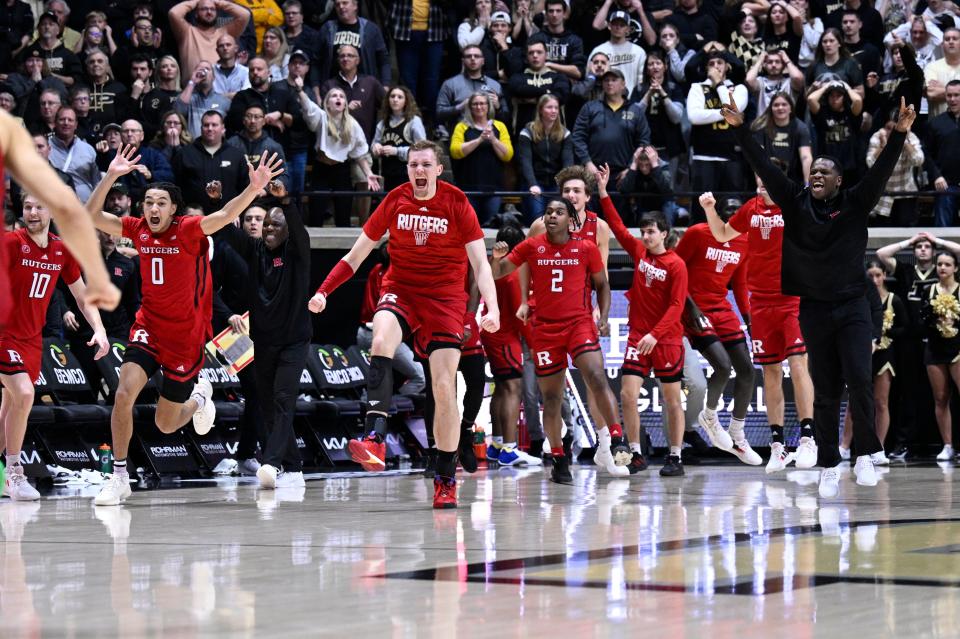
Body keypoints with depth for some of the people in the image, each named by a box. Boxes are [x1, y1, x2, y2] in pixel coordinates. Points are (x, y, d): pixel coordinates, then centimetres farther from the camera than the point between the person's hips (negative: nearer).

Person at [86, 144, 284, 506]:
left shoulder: (189, 230, -14)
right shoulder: (138, 230, -2)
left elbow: (226, 215, -29)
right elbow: (90, 216, -3)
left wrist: (254, 188, -47)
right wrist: (110, 177, -16)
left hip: (186, 337, -3)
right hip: (148, 328, 3)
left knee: (166, 425, 6)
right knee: (124, 394, -21)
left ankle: (199, 398, 42)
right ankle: (120, 478, -8)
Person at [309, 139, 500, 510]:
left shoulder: (456, 202, -6)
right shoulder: (395, 201, 0)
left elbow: (480, 262, -7)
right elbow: (357, 254, 6)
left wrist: (492, 308, -23)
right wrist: (323, 291, -7)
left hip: (445, 298, -1)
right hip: (400, 289, 1)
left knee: (444, 388, -7)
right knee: (382, 339, -33)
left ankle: (446, 480, 5)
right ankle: (375, 439, -42)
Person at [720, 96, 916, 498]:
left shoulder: (855, 204, -1)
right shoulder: (795, 203, 2)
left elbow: (881, 171, -12)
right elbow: (764, 168, -2)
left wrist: (900, 133, -25)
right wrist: (740, 130, -9)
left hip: (853, 307, -2)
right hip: (813, 310, 2)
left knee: (859, 380, -15)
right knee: (825, 393, 5)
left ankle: (866, 455, -1)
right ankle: (829, 467, 12)